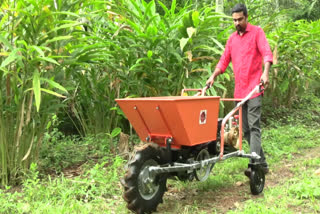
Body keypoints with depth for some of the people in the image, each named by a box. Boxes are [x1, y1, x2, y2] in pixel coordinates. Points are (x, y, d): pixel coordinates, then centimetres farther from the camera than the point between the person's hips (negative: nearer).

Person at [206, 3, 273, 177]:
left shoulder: (257, 32, 1)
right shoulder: (232, 38, 18)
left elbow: (267, 53, -12)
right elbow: (224, 60, 18)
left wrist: (266, 73, -28)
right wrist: (213, 76, 4)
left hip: (254, 88, -6)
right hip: (239, 90, 6)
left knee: (253, 127, -14)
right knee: (245, 129, 7)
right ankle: (262, 163, 16)